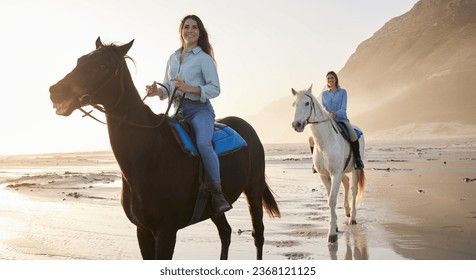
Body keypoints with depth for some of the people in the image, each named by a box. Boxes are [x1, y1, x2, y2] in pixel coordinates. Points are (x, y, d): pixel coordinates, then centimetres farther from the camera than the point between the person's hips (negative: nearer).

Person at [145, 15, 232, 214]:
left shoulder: (204, 58, 0)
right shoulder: (173, 58, 17)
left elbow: (215, 89, -6)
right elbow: (167, 89, 20)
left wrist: (189, 88, -20)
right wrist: (157, 92, -4)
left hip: (199, 109, -7)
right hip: (178, 111, 7)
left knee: (203, 143, -33)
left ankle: (217, 193, -24)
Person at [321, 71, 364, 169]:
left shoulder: (343, 92, 4)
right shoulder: (324, 94, 13)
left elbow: (343, 109, -5)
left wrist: (336, 113, -27)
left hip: (341, 119, -2)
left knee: (353, 134, -33)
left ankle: (358, 159, -18)